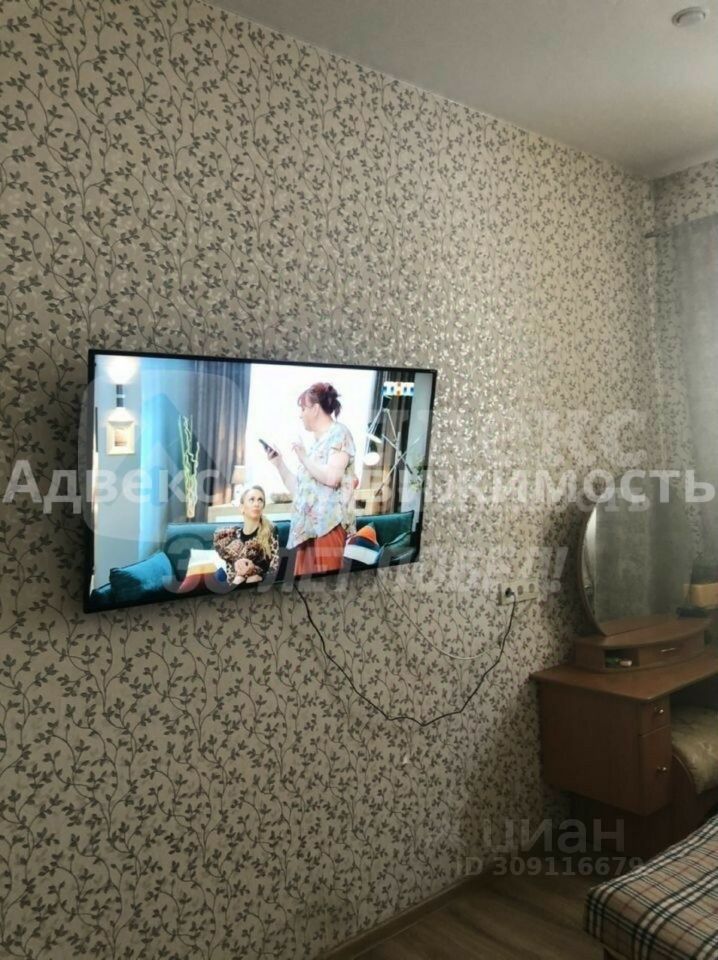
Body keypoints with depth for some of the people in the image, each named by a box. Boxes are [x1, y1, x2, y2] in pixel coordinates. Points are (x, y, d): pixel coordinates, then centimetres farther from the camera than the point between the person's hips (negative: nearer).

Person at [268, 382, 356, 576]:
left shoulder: (339, 433, 1)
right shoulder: (316, 443, 23)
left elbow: (332, 477, -15)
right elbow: (299, 489, 21)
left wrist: (303, 457, -7)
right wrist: (279, 463, 18)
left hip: (328, 524, -8)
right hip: (309, 526, 8)